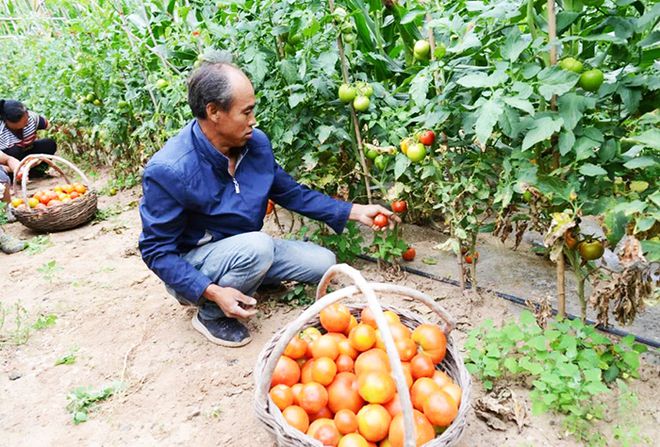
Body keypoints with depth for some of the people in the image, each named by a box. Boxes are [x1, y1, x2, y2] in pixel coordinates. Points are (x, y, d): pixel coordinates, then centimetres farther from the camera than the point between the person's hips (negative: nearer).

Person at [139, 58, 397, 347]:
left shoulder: (256, 143, -10)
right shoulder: (168, 171, -28)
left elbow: (291, 193, 3)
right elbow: (157, 251, -21)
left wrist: (355, 212, -2)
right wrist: (214, 293, -32)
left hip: (246, 251, 6)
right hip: (192, 270, -6)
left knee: (322, 263, -2)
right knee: (257, 246, -34)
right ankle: (210, 315, -7)